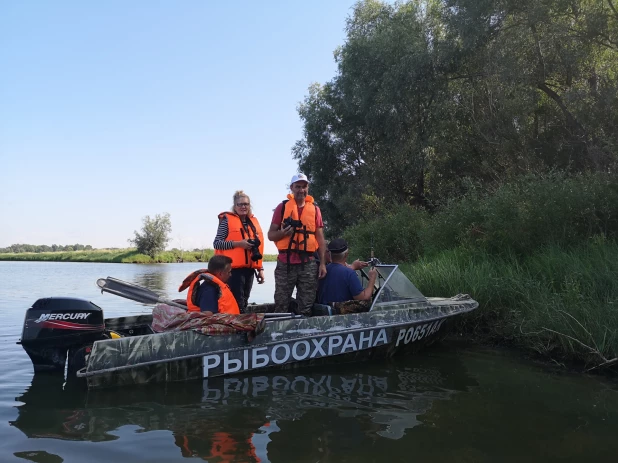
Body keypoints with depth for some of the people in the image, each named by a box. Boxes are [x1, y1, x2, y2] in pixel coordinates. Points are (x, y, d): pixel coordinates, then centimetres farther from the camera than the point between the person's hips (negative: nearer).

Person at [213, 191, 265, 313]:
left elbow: (258, 248, 18)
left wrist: (260, 268, 14)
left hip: (249, 269, 6)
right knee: (238, 304, -8)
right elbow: (216, 243, -9)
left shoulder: (253, 222, 15)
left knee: (244, 303, 11)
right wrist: (238, 243, -19)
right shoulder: (227, 220, -2)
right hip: (234, 268, -6)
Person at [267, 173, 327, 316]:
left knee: (306, 307, 8)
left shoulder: (314, 209, 10)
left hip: (308, 264, 2)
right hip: (285, 263, -2)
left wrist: (322, 263, 4)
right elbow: (271, 235, 5)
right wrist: (283, 232, -17)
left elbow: (320, 237, 10)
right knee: (281, 305, 2)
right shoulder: (282, 207, 4)